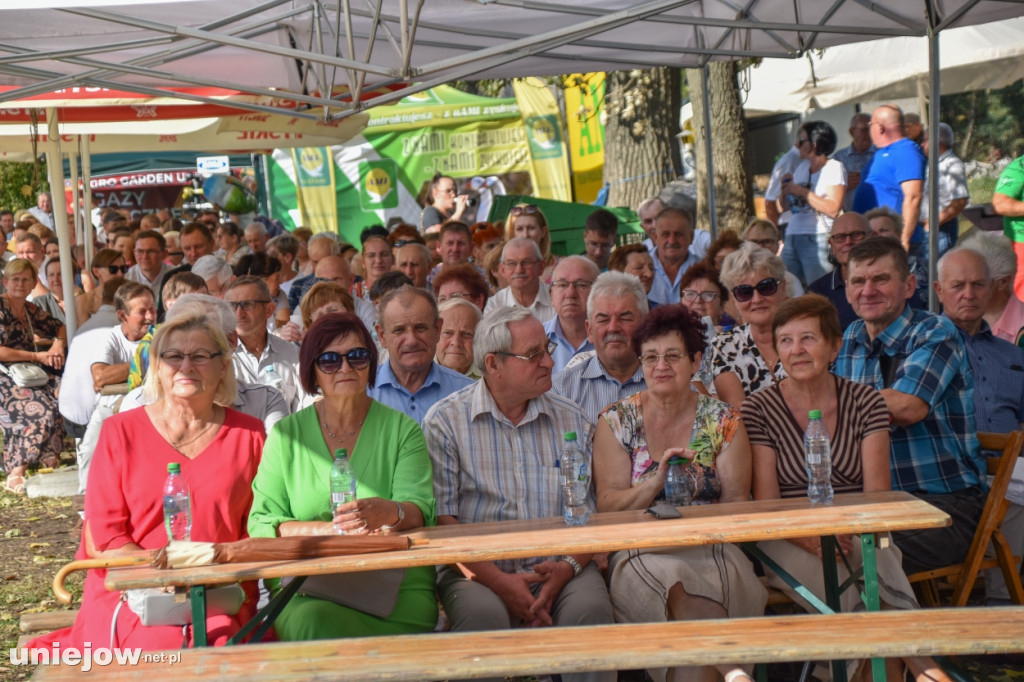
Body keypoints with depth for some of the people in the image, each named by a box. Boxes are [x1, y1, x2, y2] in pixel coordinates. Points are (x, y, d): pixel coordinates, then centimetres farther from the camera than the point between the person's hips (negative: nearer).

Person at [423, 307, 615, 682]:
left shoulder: (573, 421, 12)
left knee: (591, 608, -28)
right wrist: (498, 581, -16)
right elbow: (440, 520, -5)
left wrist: (568, 567, -12)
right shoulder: (446, 421, 1)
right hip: (476, 568, -2)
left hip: (558, 569, 2)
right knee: (483, 615, -33)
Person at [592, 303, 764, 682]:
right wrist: (656, 483, -17)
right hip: (640, 554, 0)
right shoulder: (616, 421, 7)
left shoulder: (723, 421, 10)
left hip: (710, 551, 1)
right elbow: (607, 507, 1)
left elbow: (737, 503, 7)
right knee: (675, 583, -35)